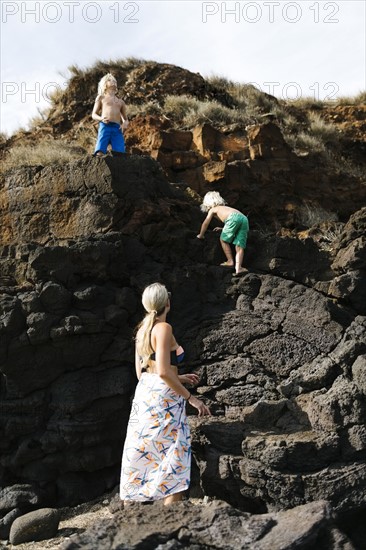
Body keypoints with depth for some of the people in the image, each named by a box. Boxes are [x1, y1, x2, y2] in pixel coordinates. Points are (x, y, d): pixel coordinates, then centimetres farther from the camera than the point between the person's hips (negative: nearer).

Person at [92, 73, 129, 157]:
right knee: (99, 153, -21)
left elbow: (126, 119, 29)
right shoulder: (101, 97, 21)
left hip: (117, 128, 2)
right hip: (105, 126, -2)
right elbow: (93, 115, 15)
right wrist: (101, 119, -9)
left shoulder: (121, 102, 29)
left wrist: (125, 123, 3)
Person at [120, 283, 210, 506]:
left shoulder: (142, 329, 12)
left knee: (140, 458, 13)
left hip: (143, 394, 8)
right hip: (164, 398, -8)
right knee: (174, 460, -2)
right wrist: (191, 397, -13)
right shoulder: (163, 328, -12)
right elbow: (163, 372, -20)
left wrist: (180, 378, 23)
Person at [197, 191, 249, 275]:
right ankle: (238, 267, -16)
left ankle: (230, 261, 7)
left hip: (234, 218, -6)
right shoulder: (226, 208, 42)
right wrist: (222, 229, 51)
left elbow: (205, 223, 27)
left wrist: (201, 235, 40)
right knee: (239, 245, -1)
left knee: (223, 240, 13)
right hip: (244, 218, 6)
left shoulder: (213, 209, 25)